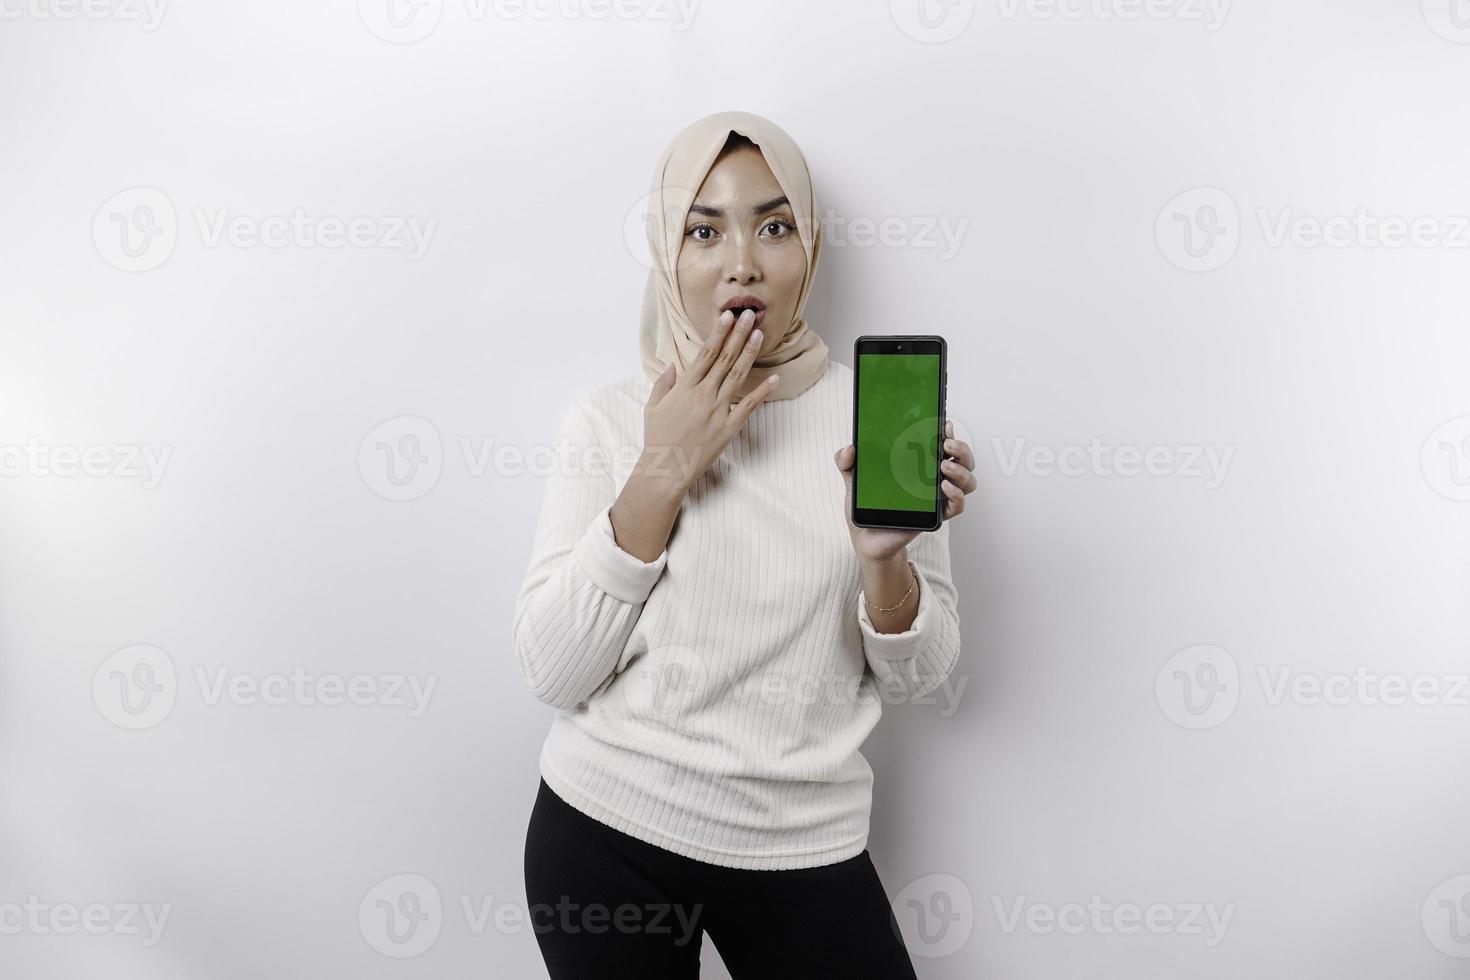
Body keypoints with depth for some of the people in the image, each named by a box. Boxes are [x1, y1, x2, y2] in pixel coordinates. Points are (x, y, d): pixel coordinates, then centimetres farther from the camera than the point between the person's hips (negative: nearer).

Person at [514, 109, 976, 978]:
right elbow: (553, 673, -11)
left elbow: (915, 678, -1)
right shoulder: (609, 420, -4)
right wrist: (660, 476, -18)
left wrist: (884, 559, -21)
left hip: (801, 846, 1)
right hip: (605, 826, 0)